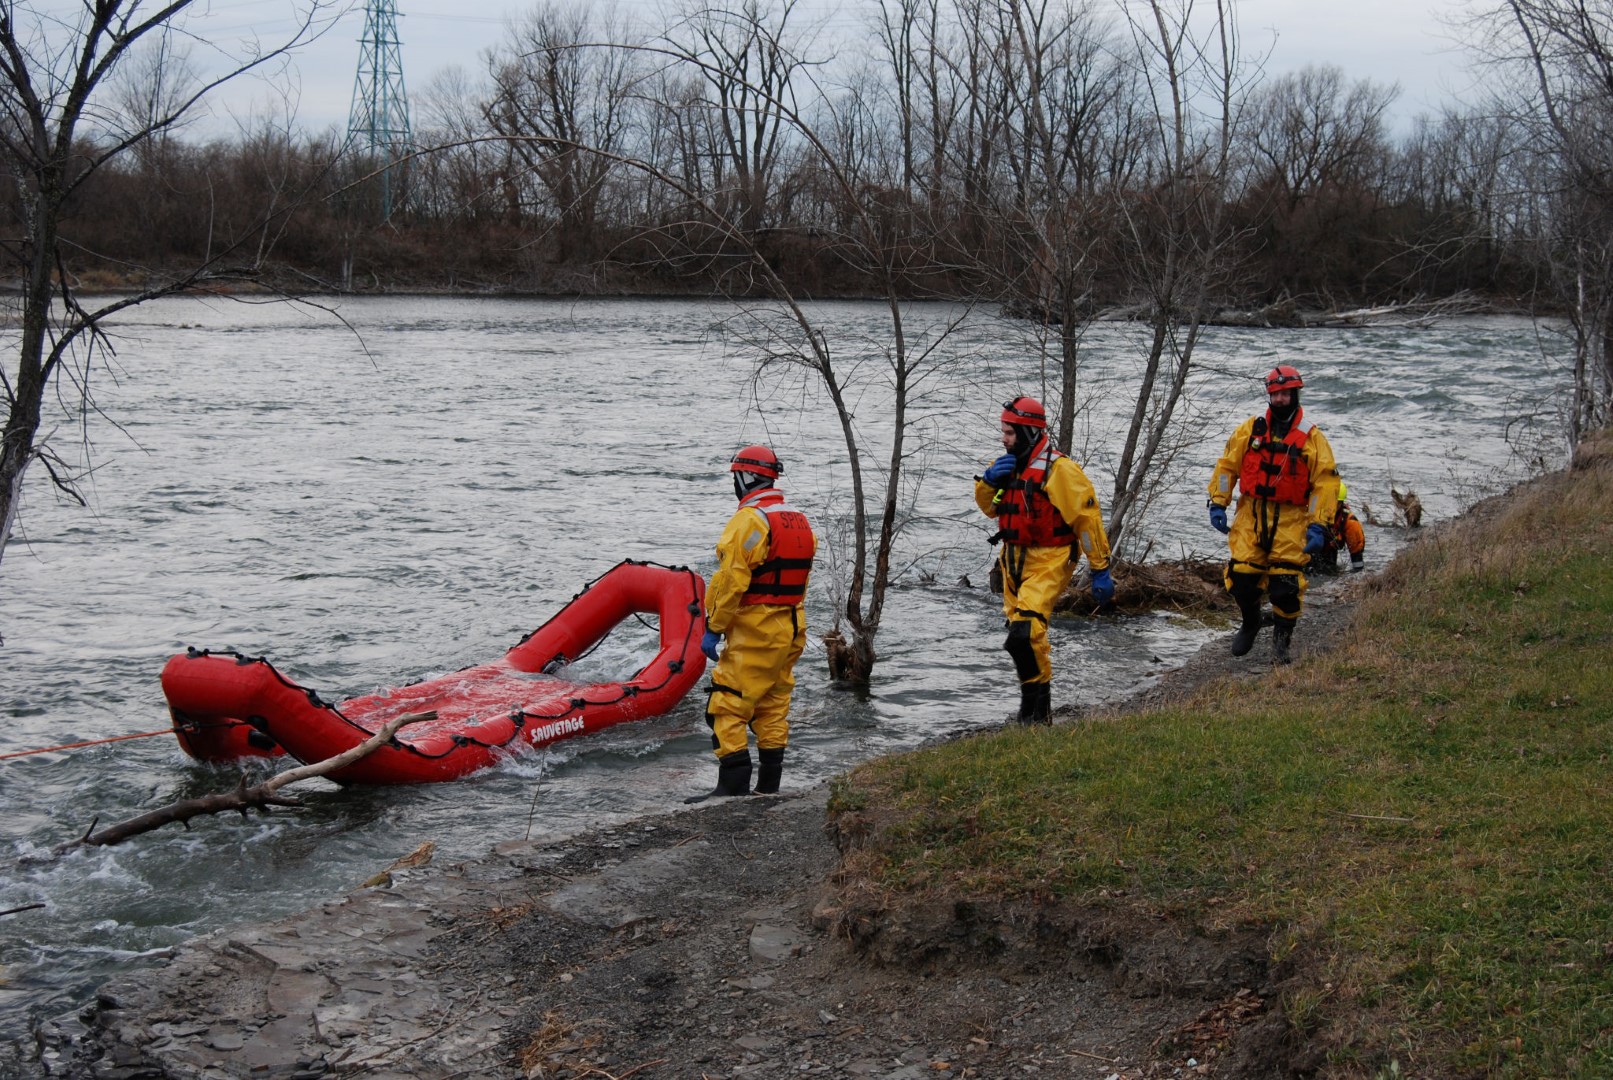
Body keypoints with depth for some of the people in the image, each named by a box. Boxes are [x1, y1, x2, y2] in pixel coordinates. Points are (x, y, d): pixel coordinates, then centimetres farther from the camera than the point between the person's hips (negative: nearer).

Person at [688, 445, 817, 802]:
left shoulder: (748, 520, -15)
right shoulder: (799, 521, 13)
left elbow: (731, 581, -18)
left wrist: (713, 628, -13)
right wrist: (787, 618, 20)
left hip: (753, 631, -9)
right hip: (791, 629, 9)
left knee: (728, 706, -7)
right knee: (773, 706, 15)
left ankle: (733, 785, -12)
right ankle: (768, 786, 19)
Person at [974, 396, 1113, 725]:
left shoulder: (1059, 469, -16)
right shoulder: (1009, 465, 9)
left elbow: (1088, 519, -15)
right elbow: (989, 508, 18)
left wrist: (1100, 570, -15)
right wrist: (989, 480, -4)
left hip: (1048, 563, -8)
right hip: (1015, 561, 8)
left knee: (1024, 635, -22)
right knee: (1023, 634, 16)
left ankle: (1037, 707, -9)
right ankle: (1035, 708, 31)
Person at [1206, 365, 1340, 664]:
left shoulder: (1312, 437, -1)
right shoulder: (1250, 429, 6)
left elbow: (1325, 483, -3)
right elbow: (1227, 466, 10)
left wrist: (1319, 526, -10)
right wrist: (1217, 503, 2)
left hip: (1291, 521, -2)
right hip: (1251, 516, 2)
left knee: (1285, 583, -6)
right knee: (1242, 576, -2)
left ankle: (1282, 640, 13)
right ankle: (1250, 624, 27)